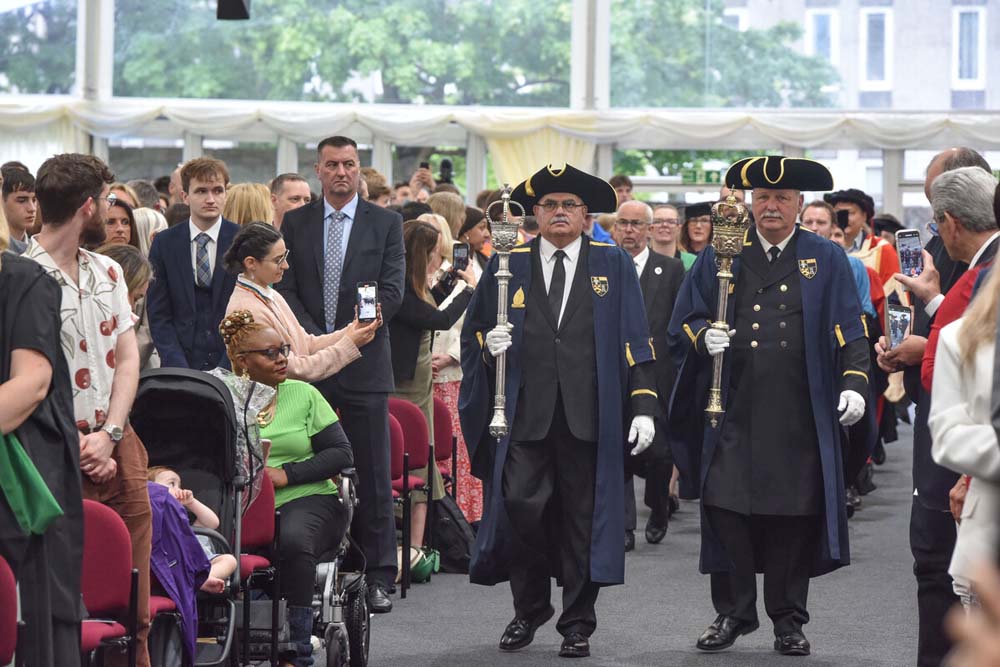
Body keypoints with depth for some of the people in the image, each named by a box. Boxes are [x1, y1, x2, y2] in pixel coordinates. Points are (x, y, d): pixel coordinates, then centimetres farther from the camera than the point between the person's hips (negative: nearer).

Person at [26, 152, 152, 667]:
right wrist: (82, 449, -12)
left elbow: (127, 358, 8)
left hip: (118, 445, 6)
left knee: (134, 602, 8)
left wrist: (109, 435, -6)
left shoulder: (107, 272, 12)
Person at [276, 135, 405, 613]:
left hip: (364, 363, -1)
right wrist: (315, 339, -9)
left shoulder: (386, 224, 6)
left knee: (373, 474, -1)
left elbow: (391, 291, -1)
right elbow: (285, 290, 5)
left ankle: (379, 576, 3)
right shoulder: (296, 223, 11)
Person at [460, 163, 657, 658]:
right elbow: (473, 332, 16)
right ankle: (529, 608, 12)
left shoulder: (613, 264, 8)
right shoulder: (508, 265, 10)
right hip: (526, 413, 1)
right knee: (520, 507, -9)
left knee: (582, 519, 3)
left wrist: (643, 406, -3)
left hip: (589, 416, -1)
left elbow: (635, 339, 5)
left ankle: (577, 623, 14)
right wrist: (489, 343, -8)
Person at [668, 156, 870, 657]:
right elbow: (684, 321, 11)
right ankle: (732, 613, 13)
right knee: (726, 510, -1)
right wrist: (703, 336, -11)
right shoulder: (719, 257, 11)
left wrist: (854, 384, -10)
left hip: (800, 420, -1)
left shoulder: (826, 260, 8)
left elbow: (849, 331, 4)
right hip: (733, 413, 1)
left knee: (796, 516, 1)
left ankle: (788, 620, 13)